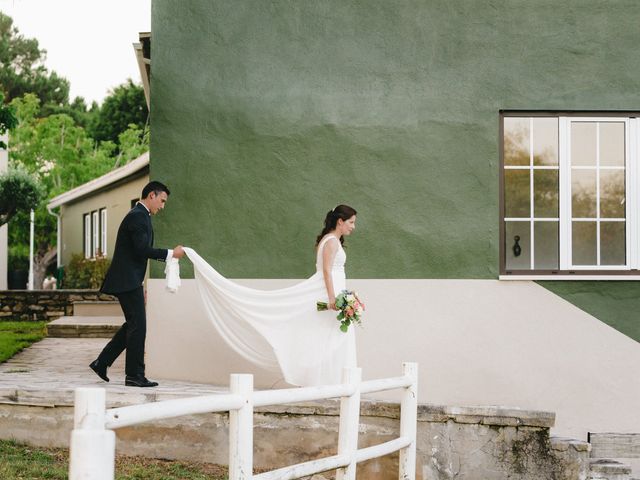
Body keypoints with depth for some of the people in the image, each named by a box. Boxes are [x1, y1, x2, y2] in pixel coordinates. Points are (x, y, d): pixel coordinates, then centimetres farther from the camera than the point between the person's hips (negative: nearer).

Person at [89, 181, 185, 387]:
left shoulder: (140, 215, 20)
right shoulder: (138, 216, -13)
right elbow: (142, 249, -23)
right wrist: (170, 253, -17)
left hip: (129, 281, 11)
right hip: (127, 281, -11)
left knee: (133, 325, 15)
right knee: (137, 326, -6)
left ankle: (101, 362, 19)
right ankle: (134, 375, -1)